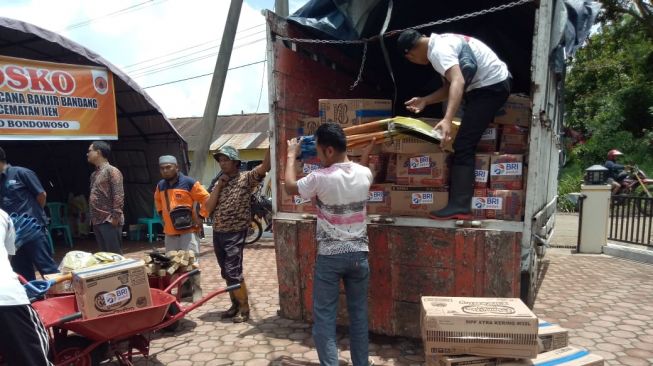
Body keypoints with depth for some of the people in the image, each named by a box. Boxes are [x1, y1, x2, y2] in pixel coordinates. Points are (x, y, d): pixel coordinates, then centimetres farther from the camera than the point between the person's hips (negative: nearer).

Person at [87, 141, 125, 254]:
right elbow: (93, 197, 20)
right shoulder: (94, 174, 17)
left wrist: (115, 217, -19)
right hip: (97, 221, 9)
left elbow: (118, 196, -15)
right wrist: (92, 218, 15)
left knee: (114, 254, -4)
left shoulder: (112, 171, -9)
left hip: (109, 221, -9)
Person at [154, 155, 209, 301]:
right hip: (170, 231, 6)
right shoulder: (160, 185, 10)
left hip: (188, 230, -6)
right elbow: (158, 201, 31)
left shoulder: (189, 182, -9)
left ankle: (197, 290, 6)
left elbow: (206, 199, -8)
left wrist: (201, 217, -10)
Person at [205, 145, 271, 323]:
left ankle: (244, 309, 6)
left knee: (233, 272, -8)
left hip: (235, 233, -6)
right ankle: (235, 305, 26)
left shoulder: (246, 178, -6)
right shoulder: (219, 182, 11)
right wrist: (219, 185, -5)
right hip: (217, 233, 7)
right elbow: (208, 208, 2)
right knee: (226, 273, 13)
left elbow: (264, 167, -23)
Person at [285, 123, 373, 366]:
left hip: (329, 257, -4)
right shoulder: (364, 174, -3)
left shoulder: (320, 178, -16)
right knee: (359, 314, 14)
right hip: (359, 254, 4)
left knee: (324, 317, 5)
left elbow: (290, 187, 3)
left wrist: (291, 156, 15)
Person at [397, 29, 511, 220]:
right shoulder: (439, 44, 12)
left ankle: (459, 206, -16)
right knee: (468, 141, 19)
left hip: (491, 85, -11)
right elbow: (449, 86, 13)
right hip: (494, 83, 11)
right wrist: (424, 101, 4)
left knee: (462, 145, -15)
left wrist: (447, 120, -46)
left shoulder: (438, 50, -21)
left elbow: (458, 82, -36)